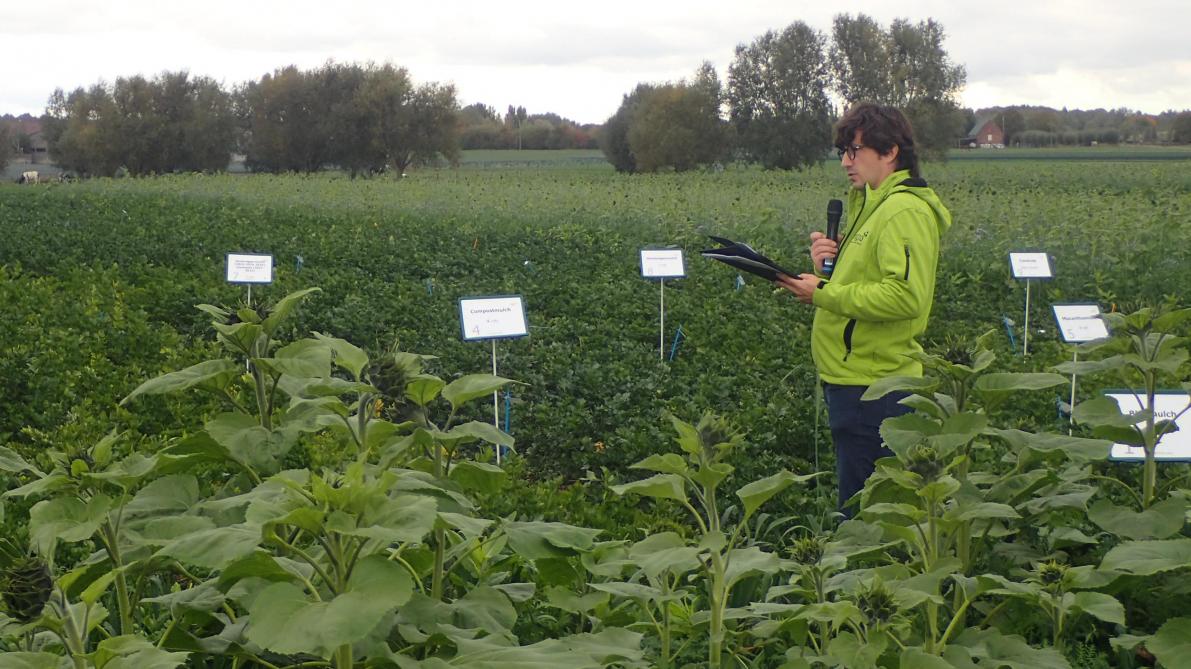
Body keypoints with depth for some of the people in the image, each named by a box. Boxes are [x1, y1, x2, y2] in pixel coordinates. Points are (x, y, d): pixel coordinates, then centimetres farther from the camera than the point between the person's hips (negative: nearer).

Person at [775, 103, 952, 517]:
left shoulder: (905, 211, -15)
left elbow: (906, 296, -27)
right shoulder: (872, 203, 18)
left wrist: (824, 293, -20)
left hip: (874, 386, -11)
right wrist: (831, 261, 3)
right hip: (856, 378, 11)